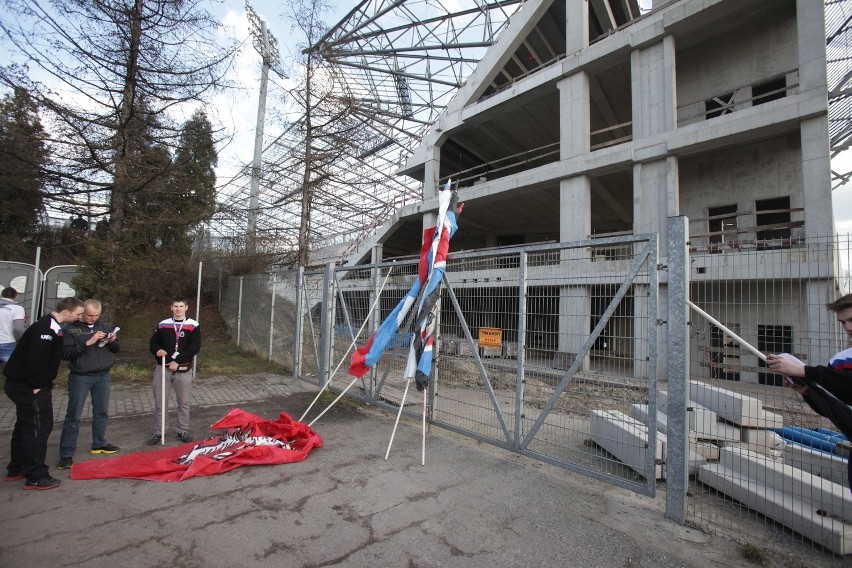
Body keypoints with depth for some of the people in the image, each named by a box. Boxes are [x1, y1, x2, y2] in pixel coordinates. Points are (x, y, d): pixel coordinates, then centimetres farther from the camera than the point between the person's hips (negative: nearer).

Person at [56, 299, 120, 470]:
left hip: (103, 376, 4)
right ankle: (66, 455, 10)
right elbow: (65, 353, -15)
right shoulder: (70, 329, -6)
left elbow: (116, 349, 11)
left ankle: (99, 444, 28)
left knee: (102, 412, 13)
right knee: (73, 416, 1)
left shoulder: (104, 326, 7)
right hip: (80, 378, -4)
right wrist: (87, 343, -24)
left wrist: (112, 341, -10)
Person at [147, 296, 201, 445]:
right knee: (159, 403, 9)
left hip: (183, 370, -2)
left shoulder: (193, 326, -5)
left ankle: (183, 431, 22)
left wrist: (177, 361, -18)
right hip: (163, 368, 2)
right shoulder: (162, 325, 5)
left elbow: (195, 347, -10)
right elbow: (153, 343, 12)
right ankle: (157, 432, 24)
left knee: (184, 403, 9)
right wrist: (157, 351, -11)